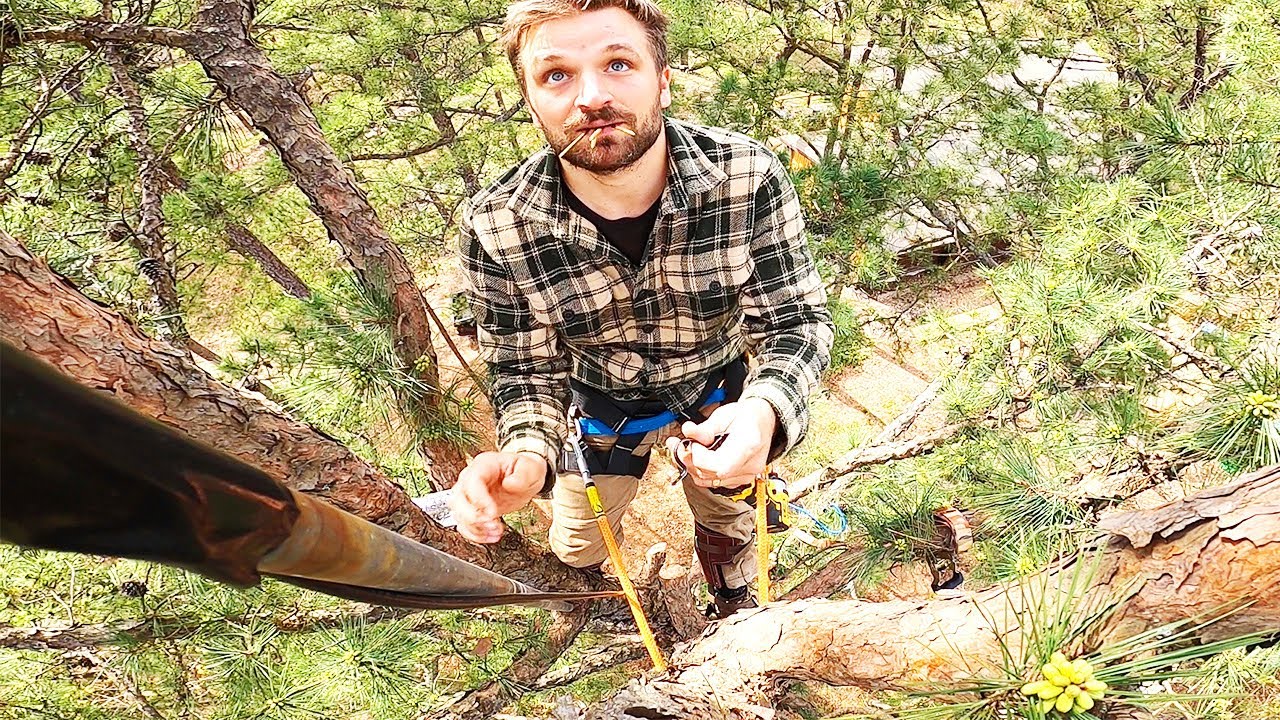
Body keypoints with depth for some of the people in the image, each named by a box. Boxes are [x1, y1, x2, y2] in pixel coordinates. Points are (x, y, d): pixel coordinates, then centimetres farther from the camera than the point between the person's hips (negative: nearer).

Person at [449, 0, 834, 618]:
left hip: (717, 389, 0)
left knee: (725, 518, 24)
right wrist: (527, 454, -42)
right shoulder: (495, 229, -32)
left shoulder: (749, 178, -34)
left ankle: (735, 612, 60)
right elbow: (528, 370, -19)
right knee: (577, 548, 22)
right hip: (603, 402, 1)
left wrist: (765, 411, -48)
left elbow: (796, 320, -25)